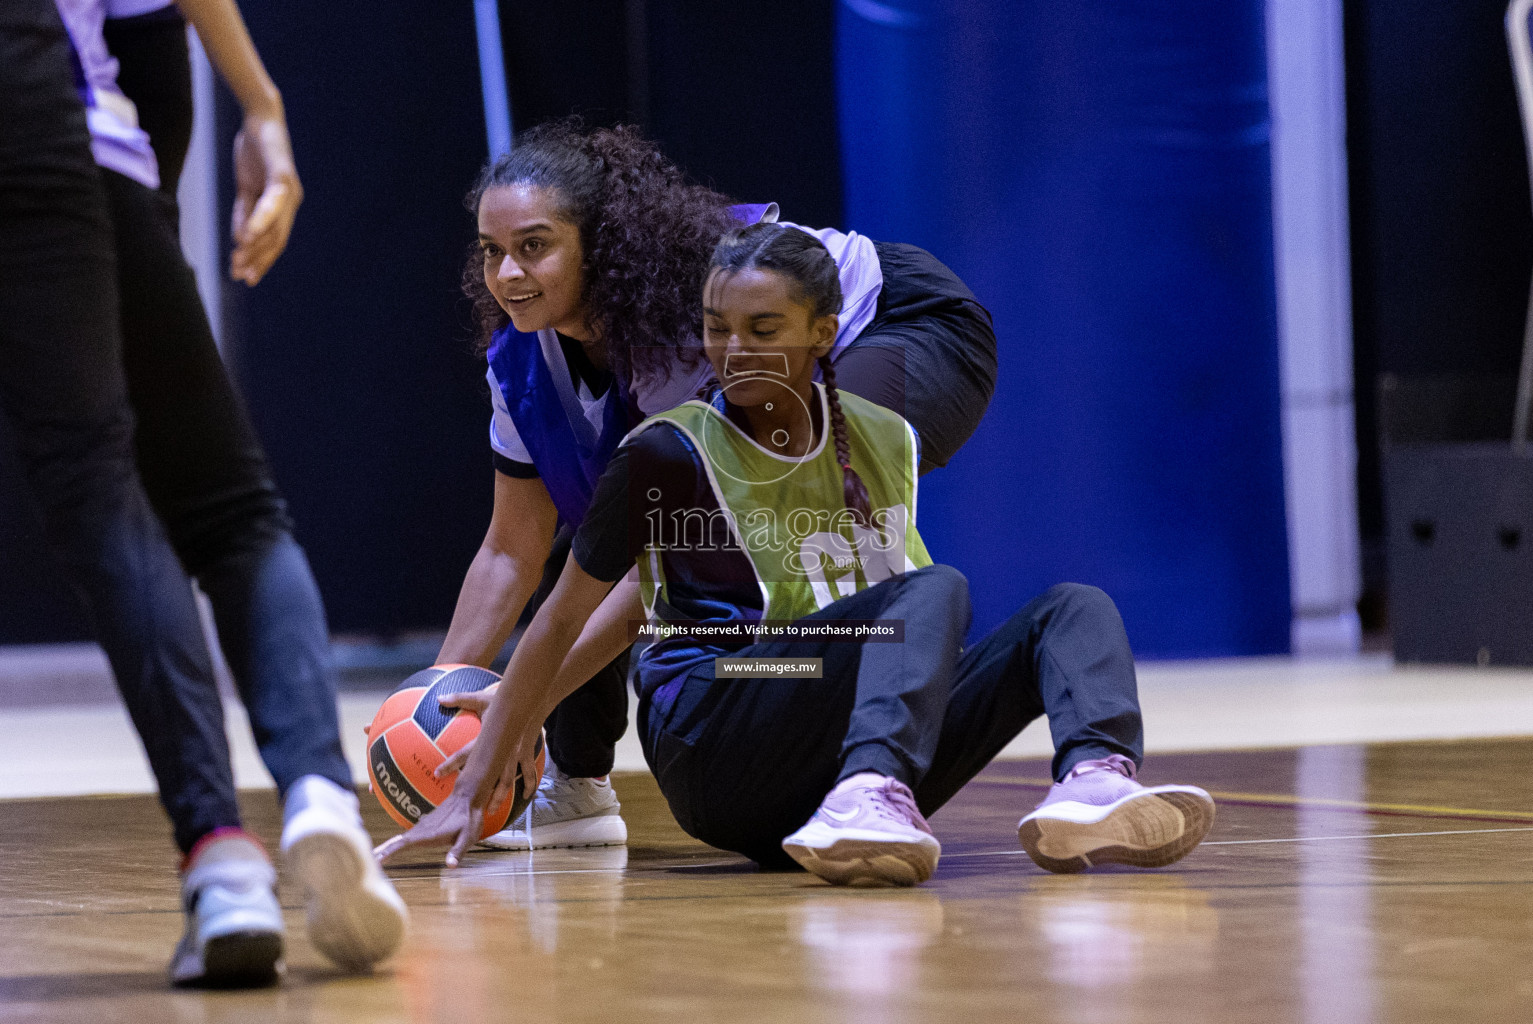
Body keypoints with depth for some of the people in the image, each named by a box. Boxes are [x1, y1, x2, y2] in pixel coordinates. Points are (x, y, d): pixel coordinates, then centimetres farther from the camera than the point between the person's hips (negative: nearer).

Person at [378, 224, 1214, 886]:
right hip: (711, 749, -5)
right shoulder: (669, 454, 1)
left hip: (873, 740, 5)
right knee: (936, 588, -27)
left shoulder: (885, 442, 13)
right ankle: (867, 799, -57)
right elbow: (561, 621, 4)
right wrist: (473, 793, 2)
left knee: (1076, 609, -12)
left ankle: (1095, 779, -46)